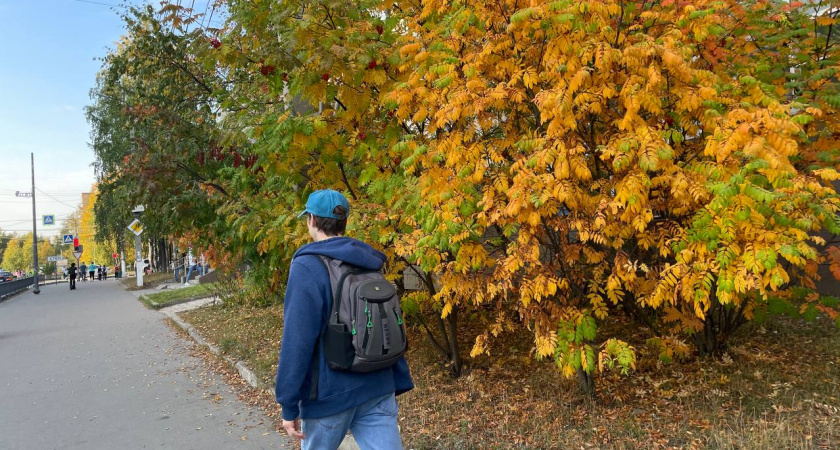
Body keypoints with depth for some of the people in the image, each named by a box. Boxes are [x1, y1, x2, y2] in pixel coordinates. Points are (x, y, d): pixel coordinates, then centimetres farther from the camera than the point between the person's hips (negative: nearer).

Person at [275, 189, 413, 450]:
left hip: (330, 393, -5)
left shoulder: (307, 266, -13)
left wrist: (289, 404, -11)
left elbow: (297, 339, -17)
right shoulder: (371, 264, 6)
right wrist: (399, 383, 14)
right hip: (378, 390, 5)